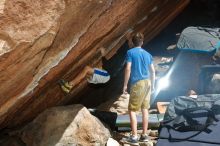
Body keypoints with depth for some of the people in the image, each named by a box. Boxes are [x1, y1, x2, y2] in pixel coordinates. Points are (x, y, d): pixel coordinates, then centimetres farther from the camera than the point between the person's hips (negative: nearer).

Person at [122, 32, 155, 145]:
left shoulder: (130, 52, -3)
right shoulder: (147, 54, 14)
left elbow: (128, 69, -11)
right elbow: (153, 71, 14)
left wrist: (125, 85, -7)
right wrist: (152, 85, 22)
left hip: (137, 83, -6)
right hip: (147, 82, 6)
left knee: (132, 110, -1)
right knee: (144, 109, 9)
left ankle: (134, 137, -5)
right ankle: (144, 135, 14)